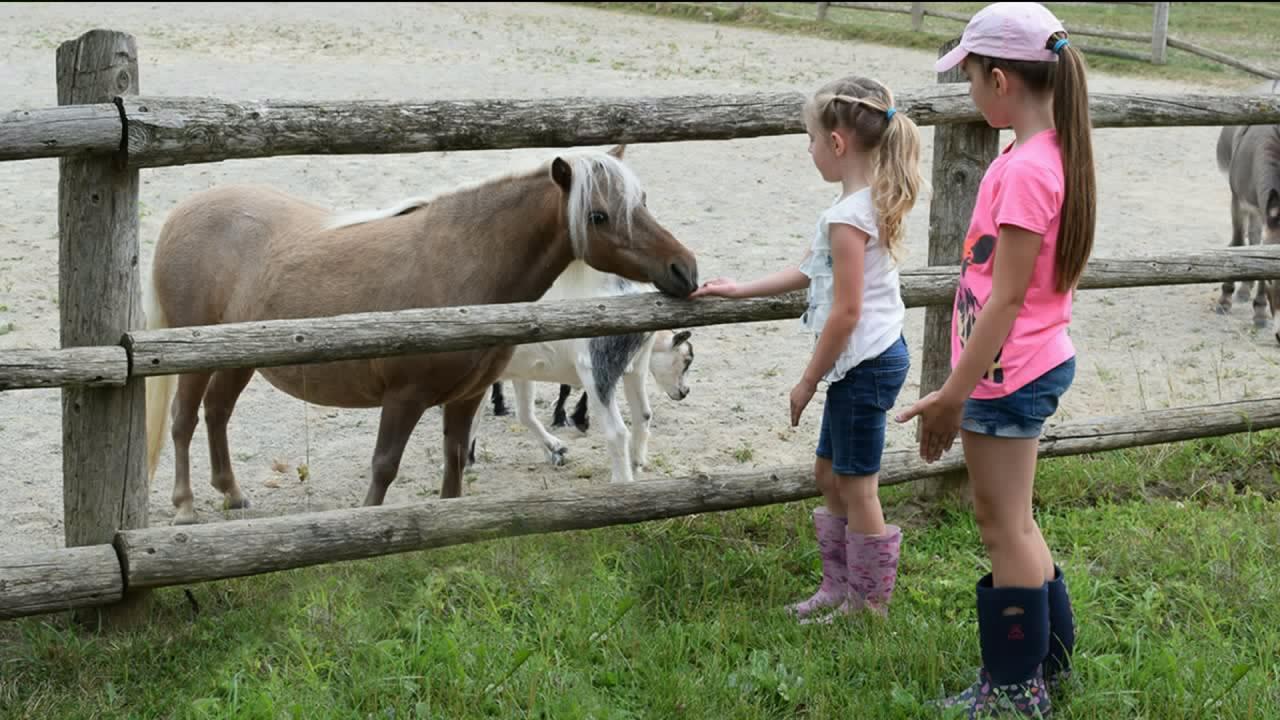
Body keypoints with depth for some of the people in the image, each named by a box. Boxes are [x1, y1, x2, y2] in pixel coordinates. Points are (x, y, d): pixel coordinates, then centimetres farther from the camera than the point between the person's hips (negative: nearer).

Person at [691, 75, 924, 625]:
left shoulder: (847, 216, -22)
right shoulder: (871, 203, 9)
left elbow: (846, 312, -23)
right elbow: (810, 271, 20)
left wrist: (808, 380, -13)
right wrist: (741, 290, 24)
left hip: (864, 363, -10)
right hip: (871, 358, 10)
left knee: (856, 485, 3)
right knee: (830, 474, 19)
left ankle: (869, 602, 15)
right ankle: (839, 587, 30)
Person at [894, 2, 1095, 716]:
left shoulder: (1023, 170, -23)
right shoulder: (1057, 153, 6)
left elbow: (1007, 298, -23)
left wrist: (954, 395, -18)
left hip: (1007, 374, -9)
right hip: (1042, 359, 9)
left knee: (1006, 528, 3)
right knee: (1014, 522, 21)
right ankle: (1048, 658, 34)